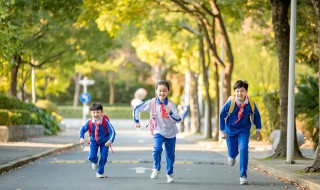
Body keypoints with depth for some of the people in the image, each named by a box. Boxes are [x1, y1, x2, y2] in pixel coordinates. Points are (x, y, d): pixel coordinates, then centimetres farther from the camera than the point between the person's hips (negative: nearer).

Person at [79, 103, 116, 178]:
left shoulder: (105, 121, -25)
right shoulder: (89, 122, -18)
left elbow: (112, 132, -25)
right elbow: (82, 129, -3)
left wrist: (110, 141, -40)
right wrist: (81, 138, -21)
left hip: (104, 142, -1)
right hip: (94, 141, 1)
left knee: (103, 157, -7)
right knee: (91, 157, -11)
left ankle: (100, 173, 15)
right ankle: (95, 161, 29)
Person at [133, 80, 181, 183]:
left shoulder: (171, 105, -10)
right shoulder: (152, 103, -10)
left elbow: (178, 119, -20)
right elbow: (136, 109, -2)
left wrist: (171, 113, -37)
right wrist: (137, 121, -1)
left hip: (171, 133, 1)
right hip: (158, 131, -1)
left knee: (170, 154, 10)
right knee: (157, 149, -26)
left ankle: (170, 174, 31)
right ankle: (156, 169, -5)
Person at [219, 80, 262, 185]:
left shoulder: (250, 104, -17)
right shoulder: (230, 103, -21)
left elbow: (256, 116, 2)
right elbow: (222, 115, -6)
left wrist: (258, 131, 4)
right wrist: (222, 131, -2)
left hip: (244, 130, 0)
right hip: (231, 129, 0)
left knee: (244, 150, -18)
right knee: (232, 152, 8)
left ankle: (243, 176, -12)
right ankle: (232, 156, 50)